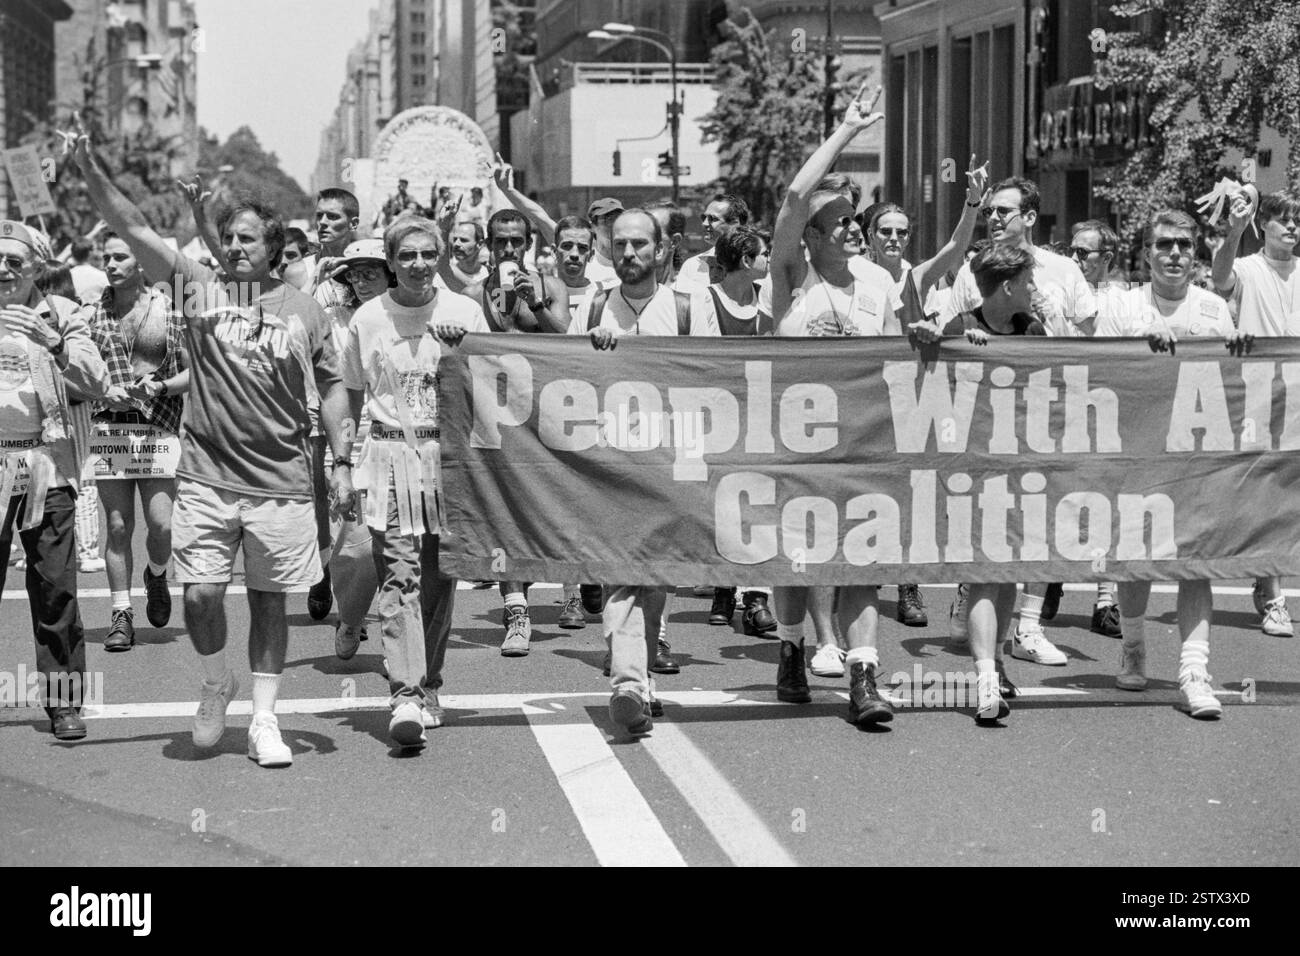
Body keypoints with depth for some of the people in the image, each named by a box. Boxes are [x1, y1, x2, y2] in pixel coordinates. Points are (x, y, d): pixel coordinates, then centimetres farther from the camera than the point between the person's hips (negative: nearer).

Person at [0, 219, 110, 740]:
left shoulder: (61, 314, 7)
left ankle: (64, 701, 6)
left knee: (55, 589, -2)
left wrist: (56, 344, -16)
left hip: (47, 466, -1)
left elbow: (96, 384, -3)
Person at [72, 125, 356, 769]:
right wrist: (89, 171, -14)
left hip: (281, 481, 0)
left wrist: (342, 459, 3)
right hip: (206, 477, 0)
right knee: (201, 594, -5)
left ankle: (263, 720, 14)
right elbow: (133, 229, -4)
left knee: (269, 599, 6)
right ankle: (215, 686, 23)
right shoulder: (199, 288, 3)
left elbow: (331, 385, 10)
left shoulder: (303, 309, 4)